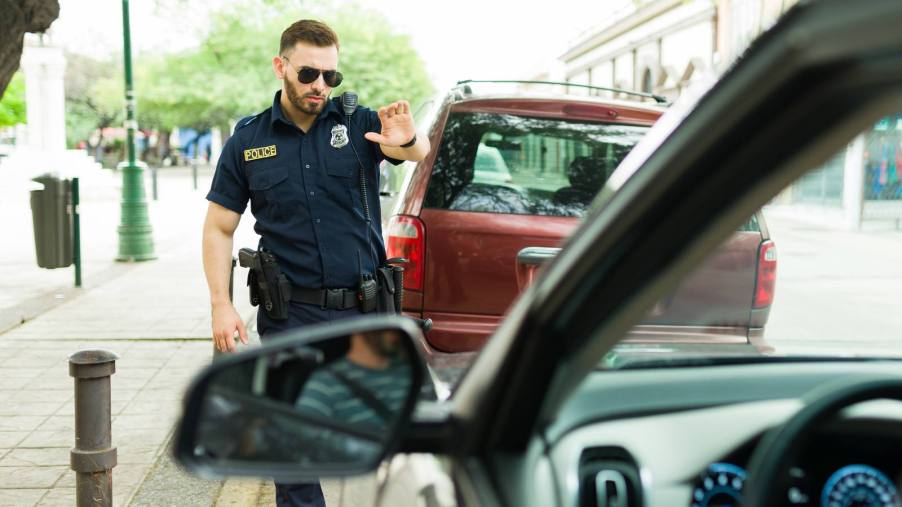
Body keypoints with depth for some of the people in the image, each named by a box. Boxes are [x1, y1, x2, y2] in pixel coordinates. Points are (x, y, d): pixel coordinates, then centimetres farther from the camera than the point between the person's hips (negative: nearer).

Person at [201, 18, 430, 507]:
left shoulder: (358, 123, 1)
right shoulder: (247, 142, 3)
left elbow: (419, 152, -18)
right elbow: (218, 229, 5)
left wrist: (407, 141, -42)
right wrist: (222, 306, -4)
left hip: (367, 308, 0)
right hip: (293, 316, 0)